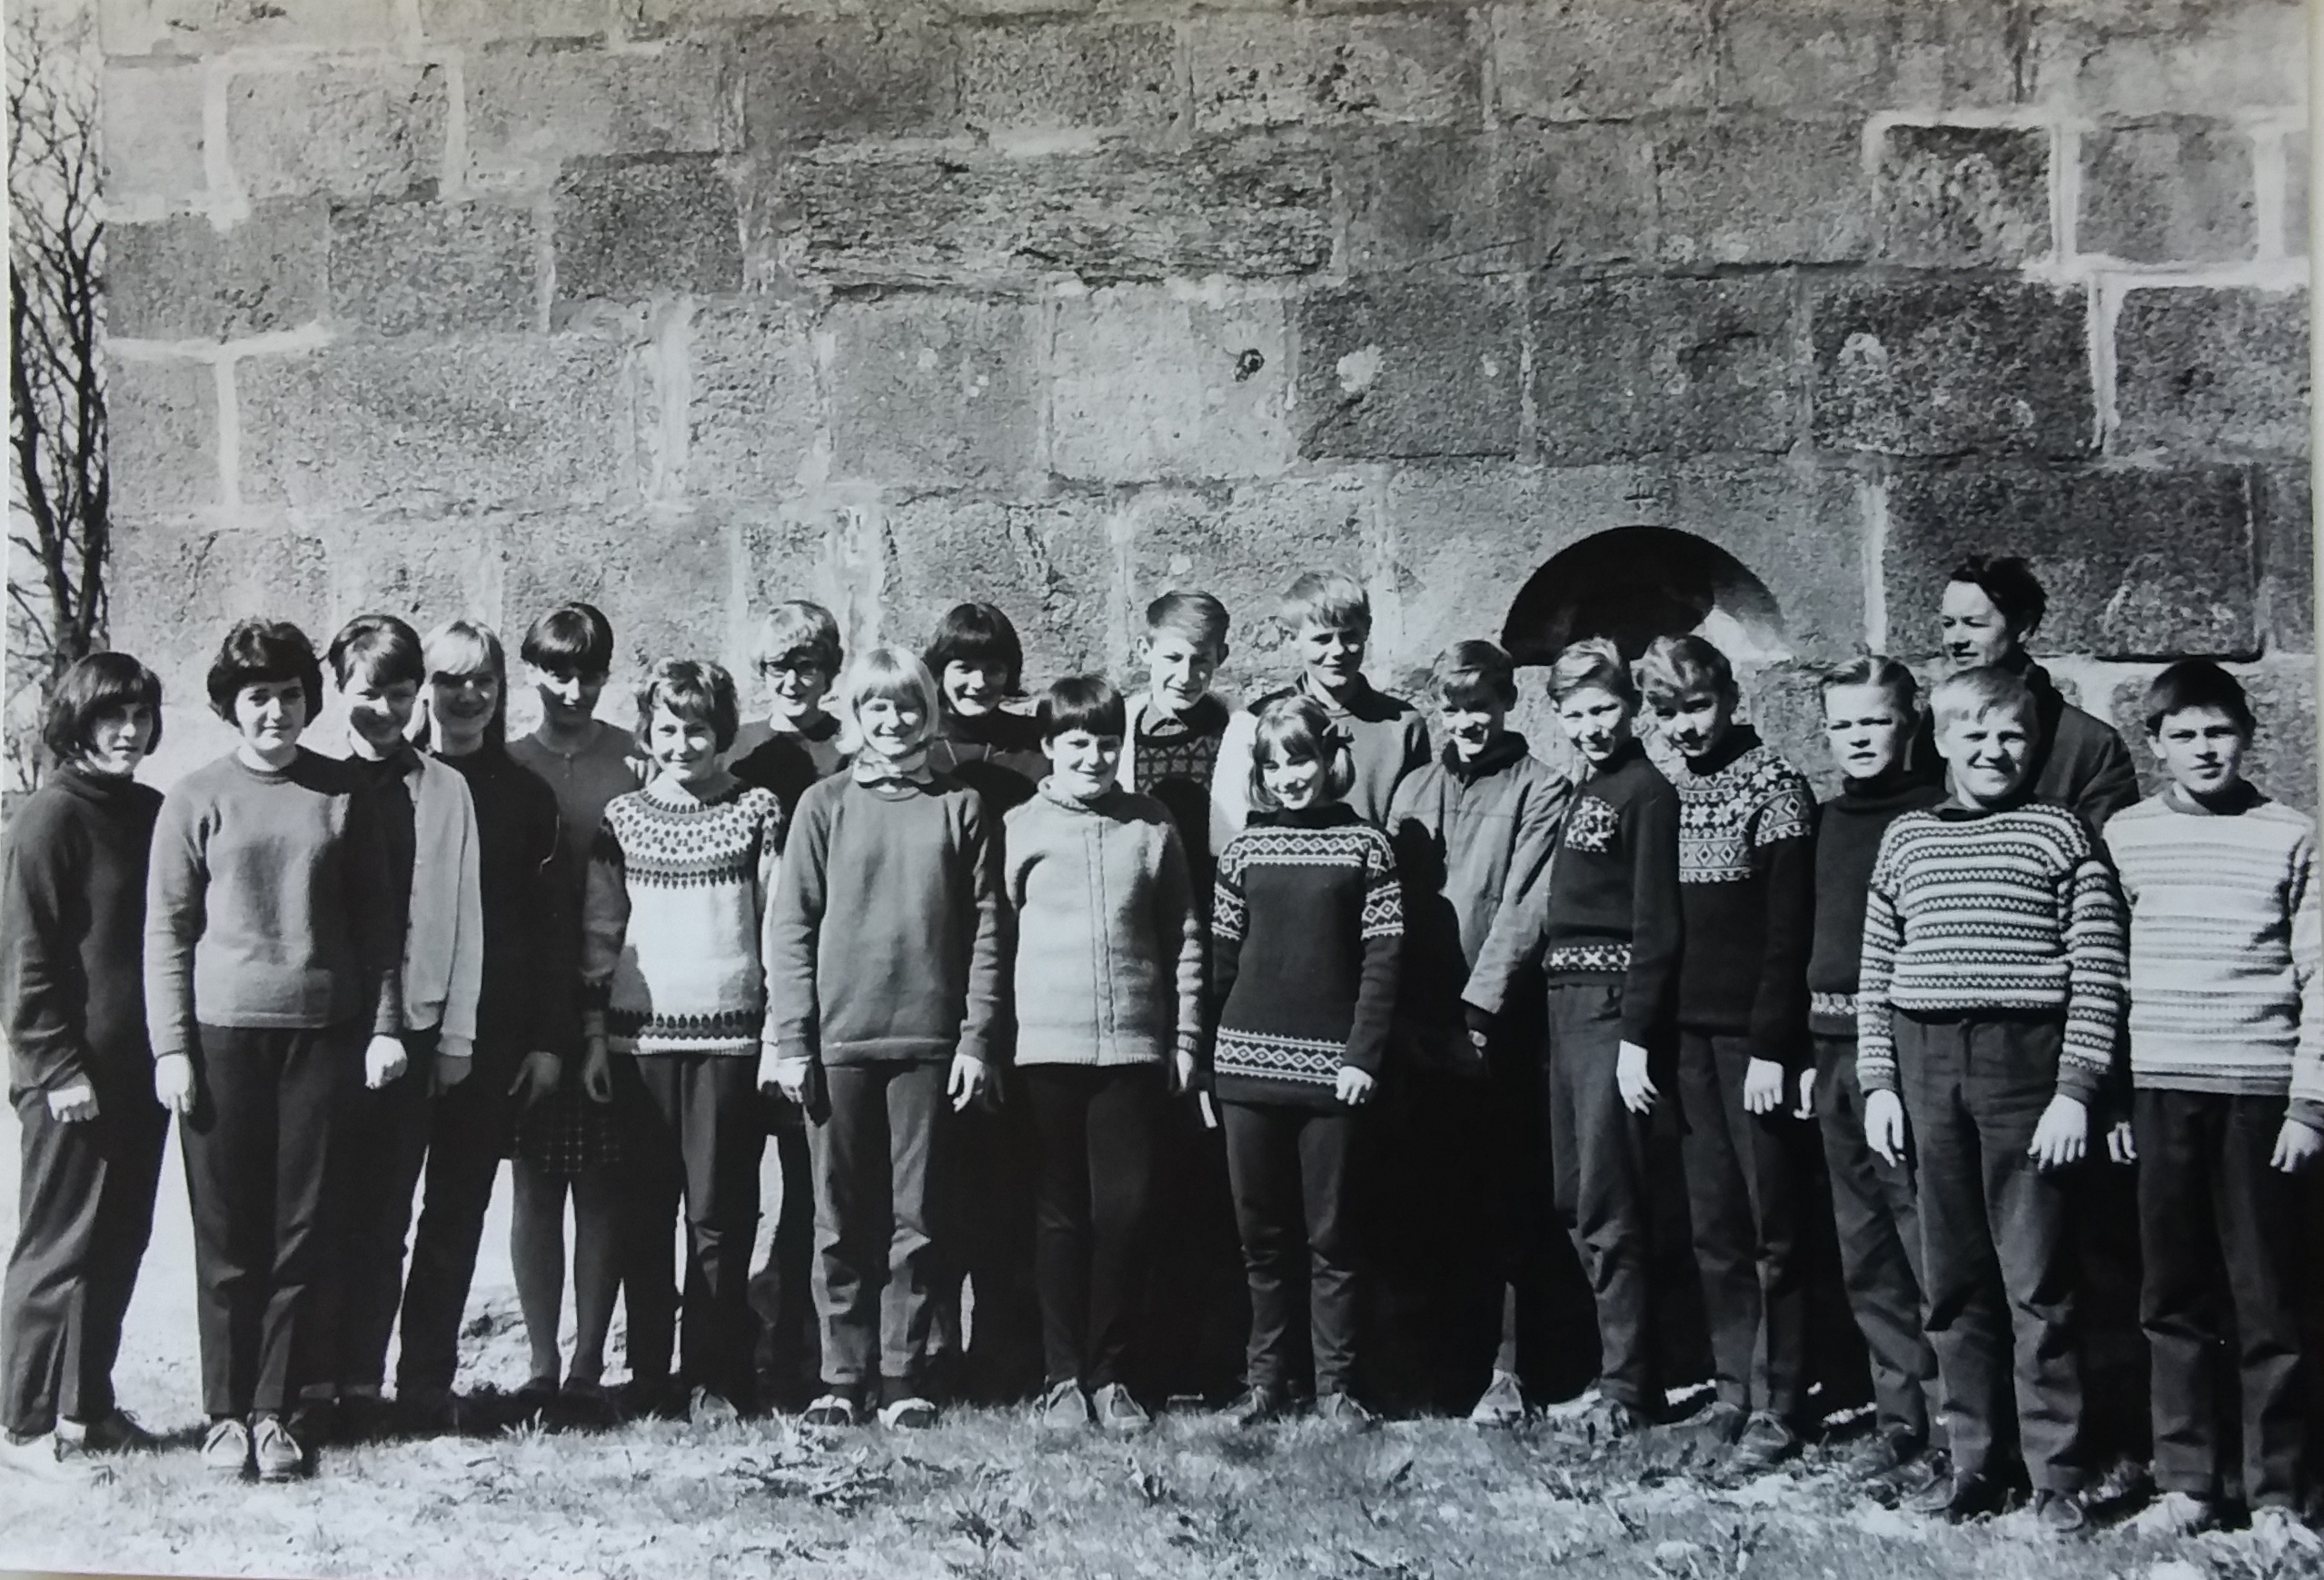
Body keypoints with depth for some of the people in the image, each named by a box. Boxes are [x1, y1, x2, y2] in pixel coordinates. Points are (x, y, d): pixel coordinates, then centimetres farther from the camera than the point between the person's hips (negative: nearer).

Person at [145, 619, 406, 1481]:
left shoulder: (343, 793, 6)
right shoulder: (196, 799, 2)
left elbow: (379, 917, 9)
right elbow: (166, 931, 2)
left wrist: (386, 1024, 2)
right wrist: (170, 1046, -4)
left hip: (323, 1034, 1)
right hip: (223, 1032, -1)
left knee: (301, 1232, 4)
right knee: (228, 1233, 3)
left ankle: (275, 1410, 13)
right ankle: (225, 1412, 13)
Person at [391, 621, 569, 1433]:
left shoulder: (525, 795, 9)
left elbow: (549, 924, 8)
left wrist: (551, 1039, 2)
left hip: (493, 1035, 2)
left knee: (457, 1210, 6)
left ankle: (428, 1383, 13)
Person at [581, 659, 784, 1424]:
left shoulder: (758, 812, 4)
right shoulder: (622, 819, 10)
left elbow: (780, 926, 3)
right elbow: (597, 933, 10)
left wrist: (782, 1028, -1)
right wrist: (593, 1033, 5)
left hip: (729, 1036, -2)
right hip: (640, 1036, 2)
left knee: (719, 1215, -1)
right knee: (643, 1214, 5)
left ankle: (715, 1378, 6)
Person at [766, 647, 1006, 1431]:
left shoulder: (961, 806, 5)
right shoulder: (825, 805, 5)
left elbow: (987, 927, 3)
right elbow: (790, 926, 3)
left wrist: (977, 1036, -3)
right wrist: (791, 1040, -4)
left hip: (929, 1042, 0)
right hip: (838, 1041, 0)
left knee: (916, 1219, 4)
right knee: (841, 1222, 5)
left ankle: (905, 1379, 11)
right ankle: (842, 1378, 12)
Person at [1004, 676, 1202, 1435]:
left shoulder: (1153, 829, 7)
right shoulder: (1020, 828, 4)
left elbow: (1184, 941, 9)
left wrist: (1185, 1038, 5)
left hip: (1135, 1049, 1)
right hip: (1048, 1048, -1)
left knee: (1126, 1213, 1)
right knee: (1063, 1216, 5)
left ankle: (1111, 1374, 12)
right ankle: (1064, 1376, 12)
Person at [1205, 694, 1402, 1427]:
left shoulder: (1366, 846, 2)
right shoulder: (1245, 847, 9)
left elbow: (1383, 958, -2)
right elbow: (1221, 956, 10)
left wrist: (1363, 1055, -10)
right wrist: (1207, 1053, 5)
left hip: (1330, 1065, -3)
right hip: (1248, 1061, 3)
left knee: (1330, 1232, 2)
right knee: (1261, 1230, 7)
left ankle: (1334, 1383, 9)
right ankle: (1267, 1375, 16)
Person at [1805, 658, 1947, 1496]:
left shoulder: (1938, 815, -5)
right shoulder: (1827, 821, 17)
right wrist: (1810, 1051, 16)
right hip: (1837, 1050, 7)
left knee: (1928, 1243, -7)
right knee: (1865, 1254, 11)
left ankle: (1950, 1428, 1)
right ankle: (1900, 1414, 20)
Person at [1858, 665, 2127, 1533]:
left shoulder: (2059, 832, 2)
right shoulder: (1906, 837, 13)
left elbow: (2097, 971, -2)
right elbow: (1876, 973, 14)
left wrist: (2073, 1091, -9)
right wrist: (1879, 1082, 6)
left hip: (2026, 1062, -4)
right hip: (1925, 1066, 4)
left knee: (2036, 1282, -1)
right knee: (1953, 1281, 8)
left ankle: (2057, 1474, 7)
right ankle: (1977, 1462, 17)